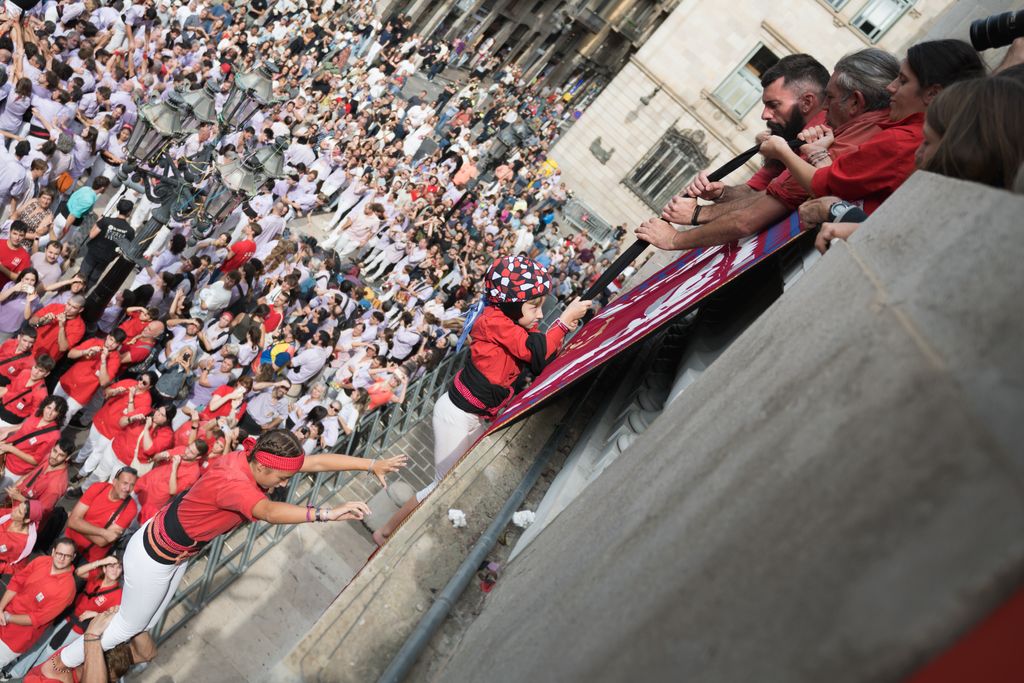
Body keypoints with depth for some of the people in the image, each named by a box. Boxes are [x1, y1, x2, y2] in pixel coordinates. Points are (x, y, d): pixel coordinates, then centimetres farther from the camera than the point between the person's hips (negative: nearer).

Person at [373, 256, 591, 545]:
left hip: (481, 417, 9)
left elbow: (542, 363, 1)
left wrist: (562, 331, -11)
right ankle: (386, 532, 19)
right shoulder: (493, 319, -22)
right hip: (457, 413, -9)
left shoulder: (518, 326, 4)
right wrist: (565, 320, -20)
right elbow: (535, 351, -28)